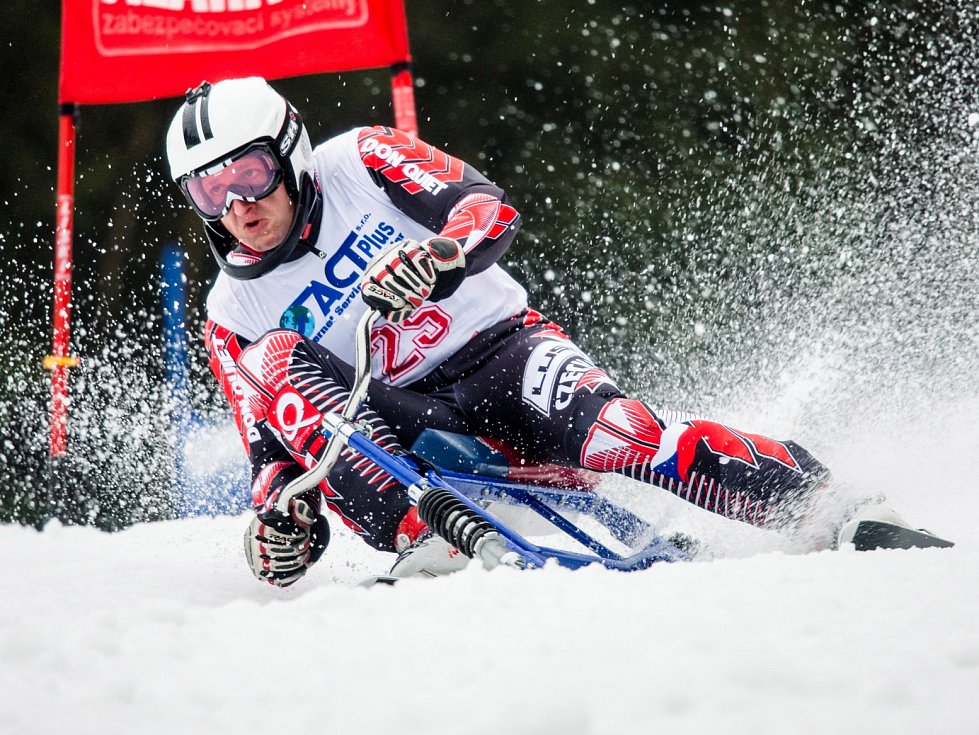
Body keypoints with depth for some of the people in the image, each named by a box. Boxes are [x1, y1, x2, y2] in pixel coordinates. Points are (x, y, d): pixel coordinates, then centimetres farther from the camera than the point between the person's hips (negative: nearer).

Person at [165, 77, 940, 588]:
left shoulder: (359, 162, 1)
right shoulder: (234, 317, 9)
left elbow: (488, 207, -10)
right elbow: (272, 440, 7)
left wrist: (434, 256, -31)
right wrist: (278, 513, -14)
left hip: (498, 345, -2)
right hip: (405, 428, 2)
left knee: (603, 431, -34)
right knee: (282, 365, -24)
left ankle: (813, 499, -33)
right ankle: (419, 538, -41)